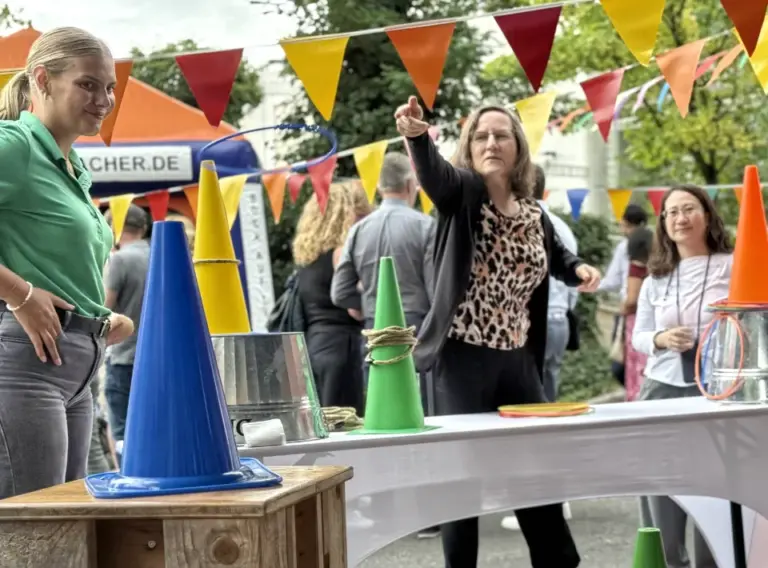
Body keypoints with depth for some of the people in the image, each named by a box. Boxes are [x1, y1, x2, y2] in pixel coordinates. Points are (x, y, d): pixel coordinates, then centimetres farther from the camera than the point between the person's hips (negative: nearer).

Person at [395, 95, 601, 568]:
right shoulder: (462, 194, -7)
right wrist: (418, 135, -53)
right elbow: (432, 173, -31)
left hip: (518, 359, 5)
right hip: (463, 357, -5)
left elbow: (556, 255, 27)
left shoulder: (533, 213, 7)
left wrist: (579, 269, 4)